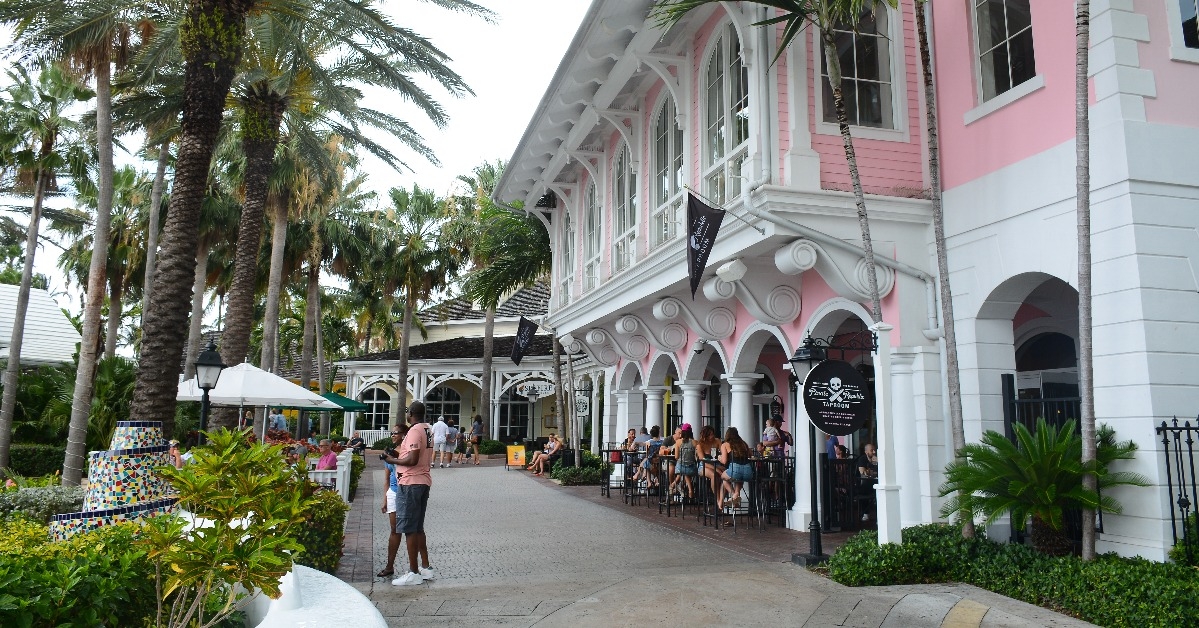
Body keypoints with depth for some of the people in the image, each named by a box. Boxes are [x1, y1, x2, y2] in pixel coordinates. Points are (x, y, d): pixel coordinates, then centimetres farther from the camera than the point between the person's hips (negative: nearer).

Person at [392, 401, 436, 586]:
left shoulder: (414, 430, -16)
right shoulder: (428, 430, 13)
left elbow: (412, 460, -24)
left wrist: (393, 460, -12)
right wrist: (399, 455, 18)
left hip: (411, 483, -9)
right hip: (425, 482, 9)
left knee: (409, 529, -3)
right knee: (418, 528, 17)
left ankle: (414, 573, 2)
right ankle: (426, 568, 22)